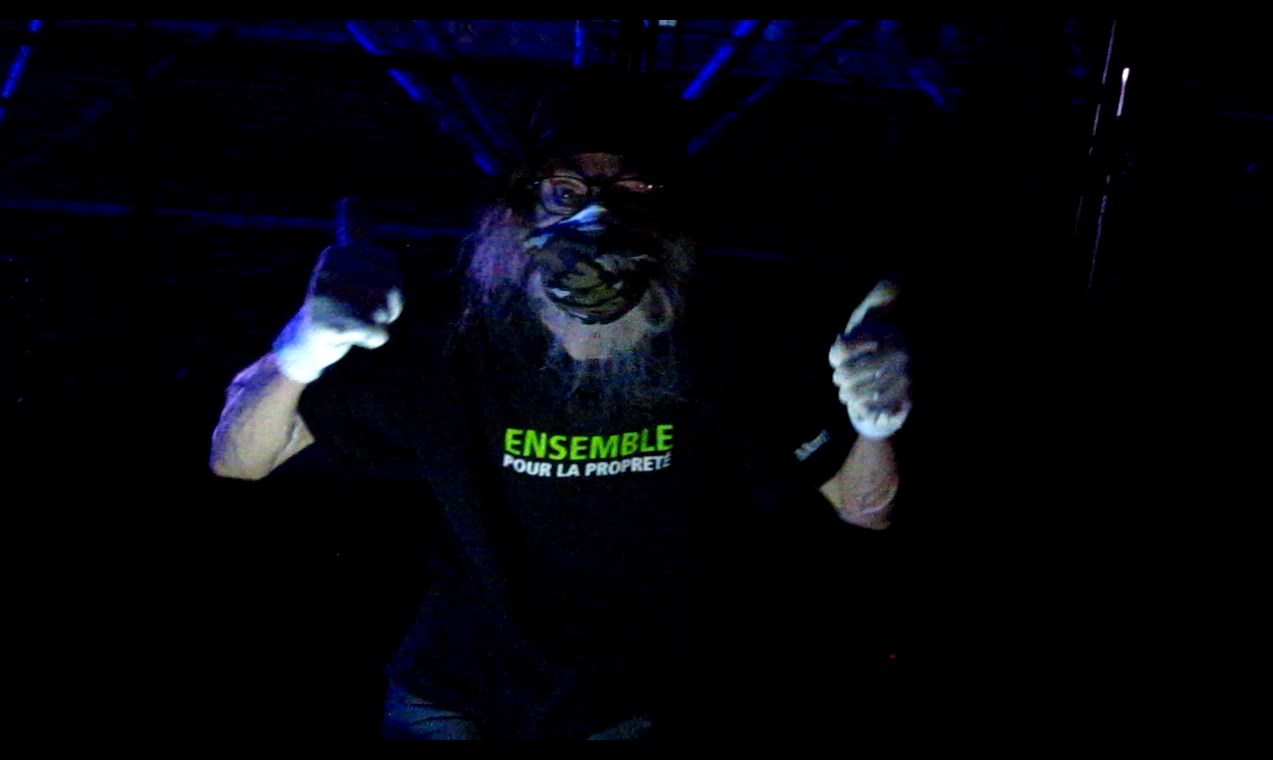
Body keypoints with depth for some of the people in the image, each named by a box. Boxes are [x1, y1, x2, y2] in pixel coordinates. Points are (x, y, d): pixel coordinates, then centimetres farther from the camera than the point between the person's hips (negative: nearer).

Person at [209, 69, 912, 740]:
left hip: (649, 707, 1)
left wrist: (873, 430, -33)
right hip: (456, 700, 0)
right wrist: (301, 351, -41)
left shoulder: (718, 342, -17)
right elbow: (234, 462, -19)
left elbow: (862, 510, -9)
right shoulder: (447, 329, -19)